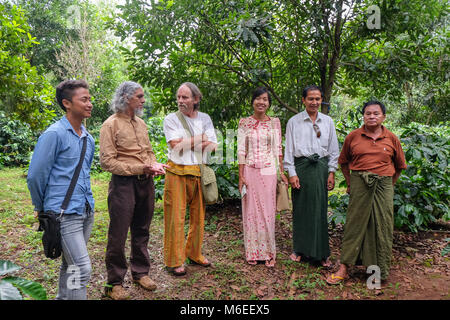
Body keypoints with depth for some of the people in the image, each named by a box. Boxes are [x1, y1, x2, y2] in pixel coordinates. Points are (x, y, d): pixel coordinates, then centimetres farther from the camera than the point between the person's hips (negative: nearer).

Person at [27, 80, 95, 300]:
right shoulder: (54, 134, -13)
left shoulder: (88, 138, 11)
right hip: (64, 213, -7)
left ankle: (63, 297, 34)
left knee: (70, 264, 18)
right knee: (81, 268, -8)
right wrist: (41, 207, 3)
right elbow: (35, 176, -8)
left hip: (86, 210, 7)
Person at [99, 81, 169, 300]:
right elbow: (107, 161, -15)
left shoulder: (141, 123, 14)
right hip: (123, 183, -7)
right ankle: (114, 283, 17)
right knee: (118, 235, 2)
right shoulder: (111, 124, -8)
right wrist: (140, 168, -20)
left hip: (145, 183, 7)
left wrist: (154, 164, -2)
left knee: (141, 232, 17)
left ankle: (141, 272, 33)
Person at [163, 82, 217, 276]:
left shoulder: (205, 118, 12)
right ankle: (174, 261, 10)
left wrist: (186, 142, -9)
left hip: (199, 172, 4)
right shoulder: (171, 119, 2)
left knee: (198, 216, 10)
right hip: (177, 173, -3)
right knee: (175, 217, -2)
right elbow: (176, 144, -13)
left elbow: (212, 145, 1)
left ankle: (194, 253, 28)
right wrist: (200, 138, -5)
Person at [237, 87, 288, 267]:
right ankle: (252, 252, 19)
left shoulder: (275, 122, 6)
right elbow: (241, 150, 1)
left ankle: (268, 253, 17)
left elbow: (278, 149, 7)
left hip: (268, 171, 0)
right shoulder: (244, 122, 3)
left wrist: (282, 172, 2)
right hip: (250, 171, 0)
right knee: (251, 211, 5)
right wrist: (241, 176, -3)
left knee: (267, 212, 4)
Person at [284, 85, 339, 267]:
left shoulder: (328, 122, 10)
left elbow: (334, 149, 12)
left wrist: (331, 172, 5)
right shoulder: (294, 122, 3)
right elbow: (289, 149, 1)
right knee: (300, 209, 3)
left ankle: (321, 253, 14)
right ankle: (300, 249, 19)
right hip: (301, 167, -1)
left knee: (320, 210, 3)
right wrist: (292, 173, -6)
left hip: (321, 167, 2)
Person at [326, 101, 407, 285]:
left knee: (382, 227, 6)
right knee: (355, 225, 0)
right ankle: (343, 269, 6)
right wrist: (350, 183, 8)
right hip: (359, 185, -1)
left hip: (383, 186, 1)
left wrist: (389, 185, 9)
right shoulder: (353, 136, 4)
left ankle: (379, 271, 21)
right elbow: (343, 161, 14)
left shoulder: (391, 138, 6)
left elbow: (399, 166, 16)